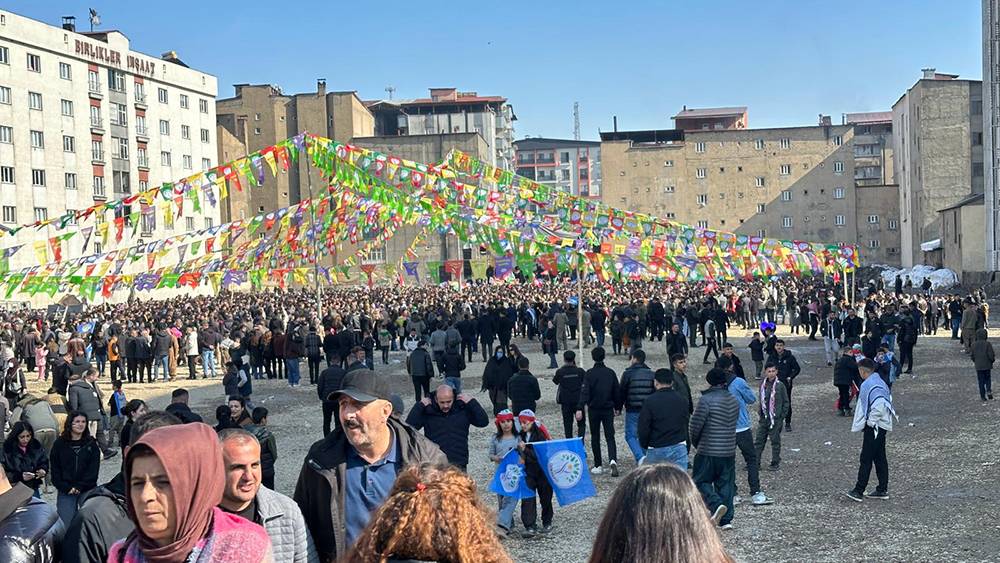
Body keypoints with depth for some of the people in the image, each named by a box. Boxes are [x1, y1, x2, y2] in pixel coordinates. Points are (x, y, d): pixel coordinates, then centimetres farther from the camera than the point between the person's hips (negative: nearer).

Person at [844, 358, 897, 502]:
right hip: (882, 426, 10)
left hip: (874, 428, -10)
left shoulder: (868, 385, -19)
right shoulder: (880, 382, 12)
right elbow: (888, 401, 18)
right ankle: (882, 490, 20)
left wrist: (870, 422, -16)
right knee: (880, 458, 14)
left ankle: (858, 491, -1)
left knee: (866, 459, -5)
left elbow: (879, 405, -28)